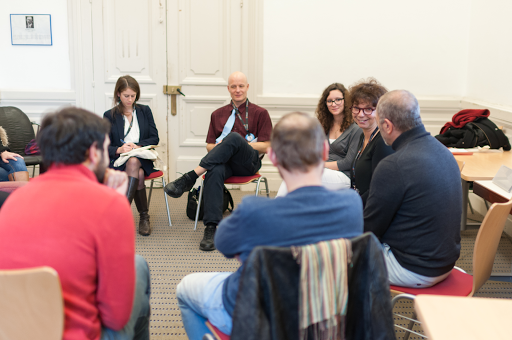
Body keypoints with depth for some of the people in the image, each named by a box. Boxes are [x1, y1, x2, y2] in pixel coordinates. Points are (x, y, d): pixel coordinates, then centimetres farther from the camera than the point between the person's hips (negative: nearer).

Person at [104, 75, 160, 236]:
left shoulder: (145, 111, 14)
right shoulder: (109, 116, 8)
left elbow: (154, 138, 7)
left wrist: (137, 146, -12)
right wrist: (119, 149, -22)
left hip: (142, 158, 1)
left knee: (133, 163, -36)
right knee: (138, 175, -34)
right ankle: (144, 216, -25)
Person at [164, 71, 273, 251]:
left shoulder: (260, 113, 12)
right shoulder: (218, 114, 22)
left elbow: (265, 147, 4)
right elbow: (209, 145, 21)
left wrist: (240, 145, -10)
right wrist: (220, 147, -3)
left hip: (249, 163, -2)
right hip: (223, 161, 2)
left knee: (234, 137, -35)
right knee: (214, 171, -37)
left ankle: (190, 177, -35)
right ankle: (211, 229, -41)